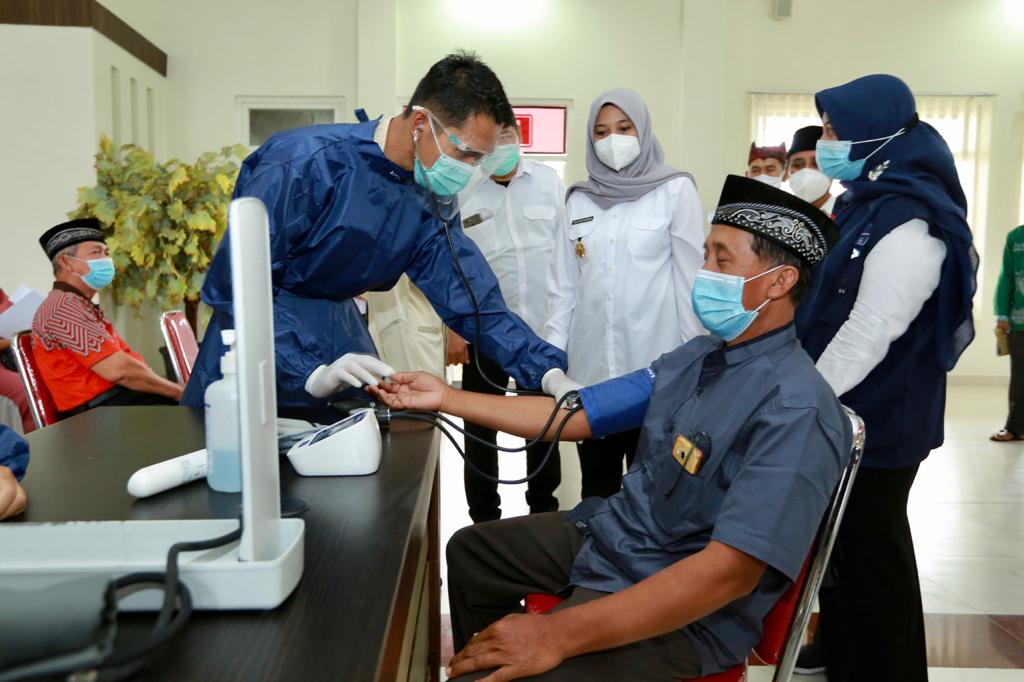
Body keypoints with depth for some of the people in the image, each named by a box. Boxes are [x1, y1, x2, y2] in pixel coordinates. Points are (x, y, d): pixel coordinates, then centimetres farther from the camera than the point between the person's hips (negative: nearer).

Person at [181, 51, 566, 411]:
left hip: (337, 331, 5)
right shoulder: (303, 163, -25)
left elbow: (471, 298, -7)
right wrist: (310, 373, -35)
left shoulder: (426, 203, -5)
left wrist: (549, 371, -19)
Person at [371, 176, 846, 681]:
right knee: (469, 552, 21)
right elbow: (575, 414, 5)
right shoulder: (698, 355, 3)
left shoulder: (795, 411, -25)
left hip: (681, 613, -8)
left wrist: (559, 635, -32)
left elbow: (729, 572, -31)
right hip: (609, 532, 9)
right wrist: (446, 399, 4)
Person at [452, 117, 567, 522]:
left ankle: (544, 511, 33)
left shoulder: (548, 181, 1)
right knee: (481, 431, 10)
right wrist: (455, 328, -5)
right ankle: (484, 520, 26)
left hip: (544, 327, 2)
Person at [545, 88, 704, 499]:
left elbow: (690, 278, -3)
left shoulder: (675, 190, -1)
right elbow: (563, 284, 9)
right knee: (597, 488, 14)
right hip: (589, 368, 4)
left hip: (655, 367, -3)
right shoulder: (579, 199, 9)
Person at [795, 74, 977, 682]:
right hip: (849, 408, 9)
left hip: (877, 417, -9)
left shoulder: (907, 220, -21)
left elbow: (871, 331, -24)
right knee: (844, 537, 20)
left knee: (870, 547, 6)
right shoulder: (871, 203, 11)